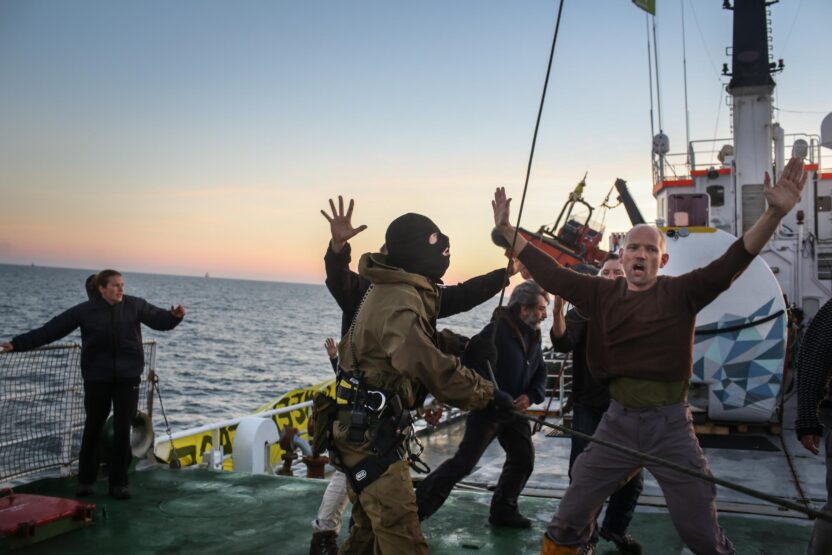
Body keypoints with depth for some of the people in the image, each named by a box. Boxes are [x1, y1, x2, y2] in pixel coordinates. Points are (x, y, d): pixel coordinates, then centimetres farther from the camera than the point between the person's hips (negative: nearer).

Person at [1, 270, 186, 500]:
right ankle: (85, 480, 27)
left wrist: (174, 316, -23)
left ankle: (119, 483, 13)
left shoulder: (135, 305, -2)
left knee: (122, 429, 2)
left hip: (128, 377, 0)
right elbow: (51, 329, -3)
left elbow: (159, 319, -1)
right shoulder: (85, 311, -5)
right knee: (93, 428, 11)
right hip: (97, 378, 0)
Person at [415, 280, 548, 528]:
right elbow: (472, 365, -25)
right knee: (463, 463, -8)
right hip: (486, 409, -8)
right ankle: (419, 506, 2)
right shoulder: (496, 332, -21)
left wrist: (530, 396, -6)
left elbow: (540, 373, 13)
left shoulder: (532, 338, 5)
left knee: (524, 458, 11)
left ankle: (503, 510, 27)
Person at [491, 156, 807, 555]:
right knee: (568, 520, 9)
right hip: (618, 421, 2)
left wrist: (775, 213, -30)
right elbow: (550, 274, 3)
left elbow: (733, 261, -16)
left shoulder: (681, 293, -4)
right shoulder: (603, 294, 3)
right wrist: (507, 230, 2)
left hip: (670, 424, -2)